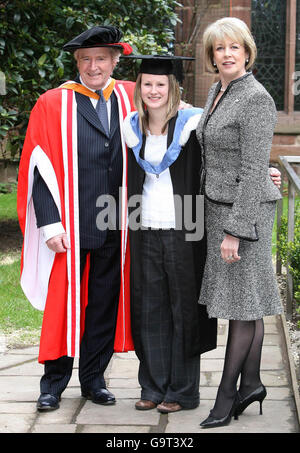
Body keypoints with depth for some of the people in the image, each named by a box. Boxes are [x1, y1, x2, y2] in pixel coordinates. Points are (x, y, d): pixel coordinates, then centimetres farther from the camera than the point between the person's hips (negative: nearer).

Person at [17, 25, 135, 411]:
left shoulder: (131, 99, 7)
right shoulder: (53, 105, -2)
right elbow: (38, 167, -6)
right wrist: (50, 223, -13)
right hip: (69, 227, -3)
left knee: (104, 303, 10)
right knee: (63, 303, 2)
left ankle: (93, 379, 23)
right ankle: (53, 383, 16)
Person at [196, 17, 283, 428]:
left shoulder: (256, 100, -17)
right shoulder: (218, 91, 11)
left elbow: (254, 172, -20)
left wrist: (234, 231, -21)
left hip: (244, 210, -9)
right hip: (219, 205, 9)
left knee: (242, 301, 1)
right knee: (246, 301, 14)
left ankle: (227, 393, 9)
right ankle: (251, 383, 23)